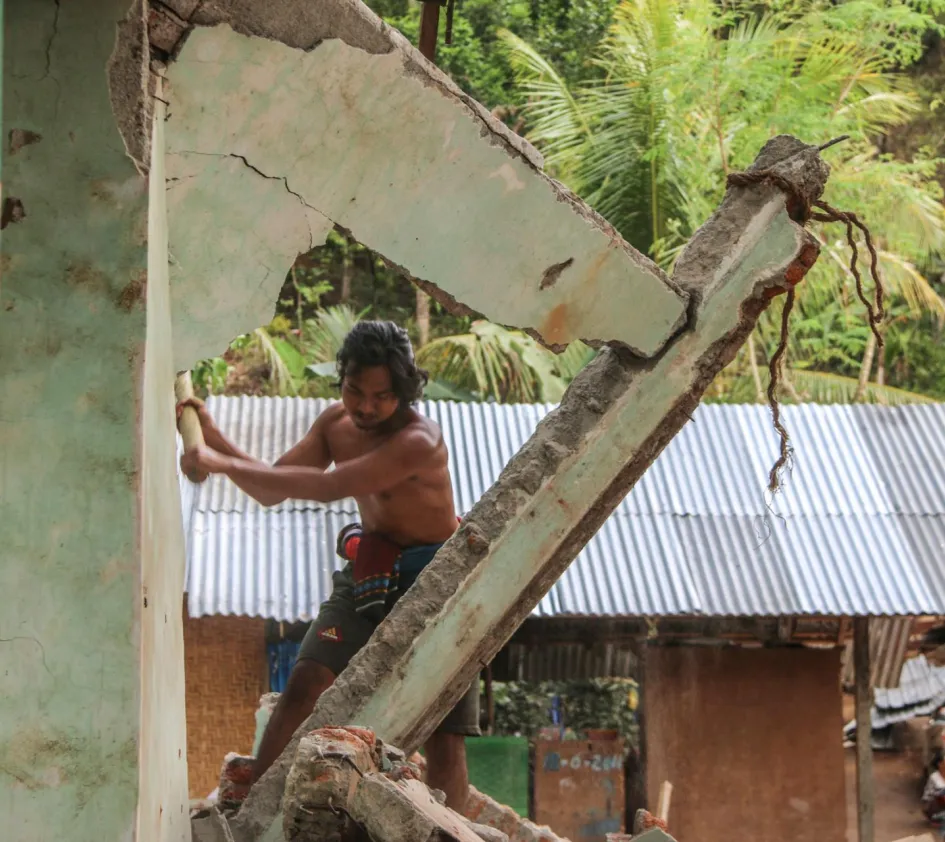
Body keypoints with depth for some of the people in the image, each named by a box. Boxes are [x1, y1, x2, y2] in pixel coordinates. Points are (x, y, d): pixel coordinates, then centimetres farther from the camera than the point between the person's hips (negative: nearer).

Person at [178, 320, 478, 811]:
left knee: (445, 733, -7)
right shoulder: (336, 424, -1)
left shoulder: (418, 442, -26)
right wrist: (213, 438, -9)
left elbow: (328, 487, -34)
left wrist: (221, 463, -33)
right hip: (369, 575, 5)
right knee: (305, 683, -14)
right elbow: (270, 491, 6)